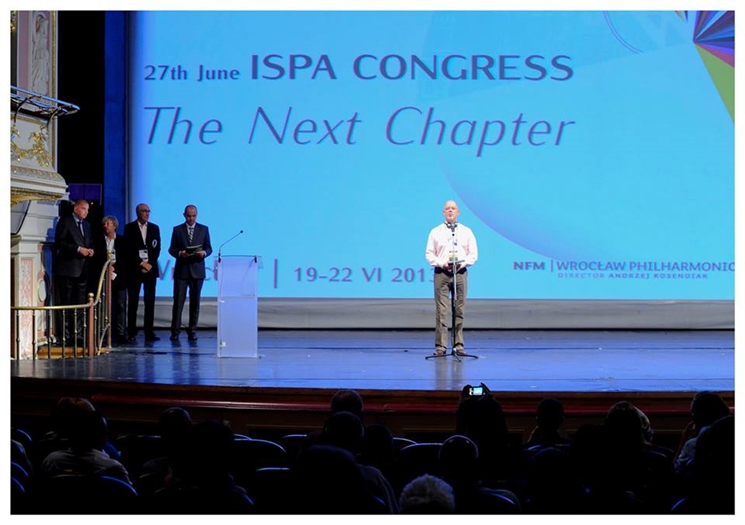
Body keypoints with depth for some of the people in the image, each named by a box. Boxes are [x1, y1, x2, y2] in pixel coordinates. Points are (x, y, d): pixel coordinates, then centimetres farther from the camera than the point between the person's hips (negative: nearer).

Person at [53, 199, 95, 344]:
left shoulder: (86, 225, 20)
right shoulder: (65, 221, -2)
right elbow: (59, 243, -11)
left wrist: (90, 250, 3)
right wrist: (78, 249, -18)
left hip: (82, 270, 7)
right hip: (67, 268, -7)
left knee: (80, 303, 6)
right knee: (65, 303, -4)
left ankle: (77, 334, 9)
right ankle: (65, 335, -2)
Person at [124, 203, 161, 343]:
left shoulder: (154, 228, 12)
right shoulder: (129, 228, 3)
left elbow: (157, 248, 7)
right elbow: (128, 249, -3)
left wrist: (150, 264, -7)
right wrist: (141, 263, -10)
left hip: (150, 268, 2)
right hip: (134, 269, -2)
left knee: (150, 301, -1)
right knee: (133, 301, -2)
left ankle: (149, 332, 0)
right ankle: (131, 333, -1)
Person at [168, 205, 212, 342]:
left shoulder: (204, 229, 8)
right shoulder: (177, 230, 6)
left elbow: (209, 248, 7)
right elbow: (171, 249, 4)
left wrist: (204, 253, -15)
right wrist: (180, 253, -16)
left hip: (197, 270, 1)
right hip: (181, 270, -1)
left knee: (195, 302, 4)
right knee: (178, 301, -5)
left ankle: (192, 331, 11)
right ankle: (175, 331, -2)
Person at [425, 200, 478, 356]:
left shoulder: (466, 232, 10)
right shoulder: (436, 232, 7)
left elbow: (473, 254, 7)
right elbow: (430, 254, 5)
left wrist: (463, 263, -10)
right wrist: (441, 264, -11)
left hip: (461, 272, 1)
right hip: (441, 273, -1)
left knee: (459, 310, 2)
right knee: (441, 310, -5)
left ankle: (459, 345, 7)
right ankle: (440, 346, -4)